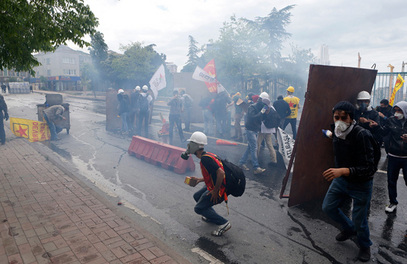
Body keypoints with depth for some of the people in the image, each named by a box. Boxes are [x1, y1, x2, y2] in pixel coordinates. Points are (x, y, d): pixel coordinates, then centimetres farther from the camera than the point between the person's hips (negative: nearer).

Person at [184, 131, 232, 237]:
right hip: (214, 185, 10)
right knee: (197, 196, 24)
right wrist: (199, 180, 14)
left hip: (219, 189, -10)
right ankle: (212, 216, 35)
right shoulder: (206, 155, 7)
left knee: (198, 208, 1)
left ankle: (223, 223, 2)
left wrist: (215, 191, -24)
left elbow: (220, 173, -32)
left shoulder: (205, 159, -25)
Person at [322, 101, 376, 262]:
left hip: (361, 184, -6)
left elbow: (369, 168, -30)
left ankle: (365, 246, 35)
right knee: (328, 207, 12)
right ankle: (349, 229, 40)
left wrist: (343, 171, -42)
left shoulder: (362, 135, -27)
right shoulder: (336, 133, -4)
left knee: (359, 220, 3)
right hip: (341, 179, 7)